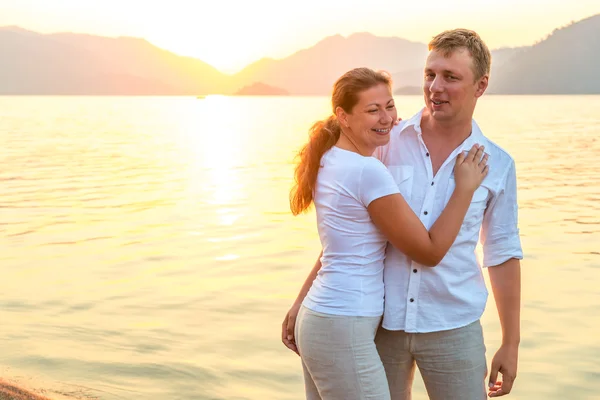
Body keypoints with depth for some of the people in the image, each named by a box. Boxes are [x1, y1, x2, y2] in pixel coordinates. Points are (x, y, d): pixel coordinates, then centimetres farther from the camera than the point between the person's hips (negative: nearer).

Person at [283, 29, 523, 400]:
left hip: (451, 328, 0)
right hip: (381, 323, 1)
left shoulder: (498, 164, -2)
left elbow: (503, 254, 5)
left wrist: (511, 344, 6)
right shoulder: (388, 143, -3)